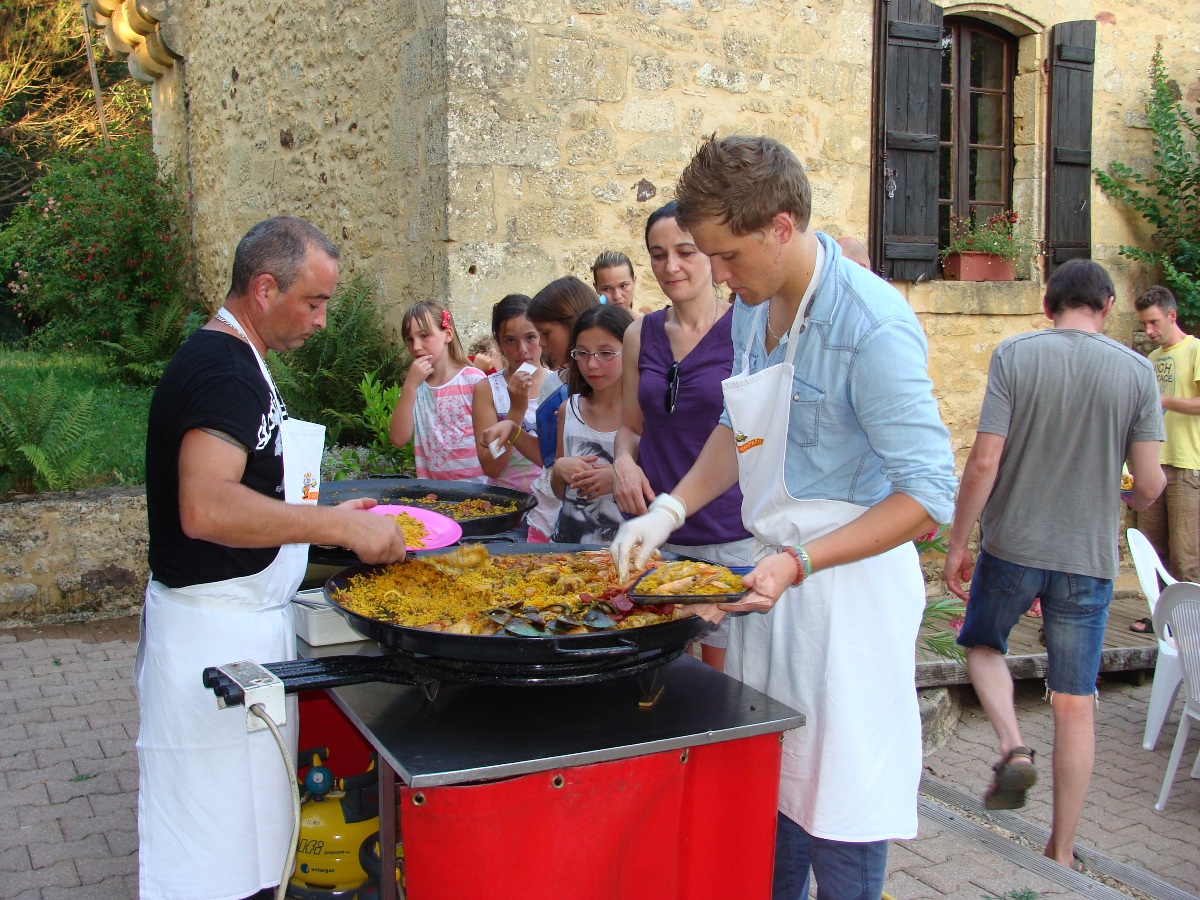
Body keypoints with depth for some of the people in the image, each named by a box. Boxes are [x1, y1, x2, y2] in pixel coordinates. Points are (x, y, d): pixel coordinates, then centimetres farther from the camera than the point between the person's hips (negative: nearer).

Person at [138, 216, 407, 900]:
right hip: (216, 631, -10)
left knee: (248, 830, 17)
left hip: (249, 617, 10)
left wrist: (322, 513, 15)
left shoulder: (233, 362, 15)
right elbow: (206, 509, -32)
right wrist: (339, 525, -27)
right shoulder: (222, 369, -18)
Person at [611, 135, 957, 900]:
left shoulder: (873, 326, -22)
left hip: (847, 584, -7)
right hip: (773, 575, 8)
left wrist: (797, 565, -27)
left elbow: (929, 495, -21)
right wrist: (669, 510, 5)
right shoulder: (754, 307, 4)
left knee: (838, 808, 3)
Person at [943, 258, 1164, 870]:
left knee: (982, 644, 25)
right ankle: (1061, 852, 18)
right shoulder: (1137, 371, -4)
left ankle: (1013, 746, 0)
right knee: (1075, 704, 10)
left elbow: (984, 463, -13)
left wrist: (957, 545, -2)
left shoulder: (1014, 355, -8)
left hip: (1012, 547, -1)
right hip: (1088, 556, 1)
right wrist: (1134, 502, 20)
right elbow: (1149, 485, -4)